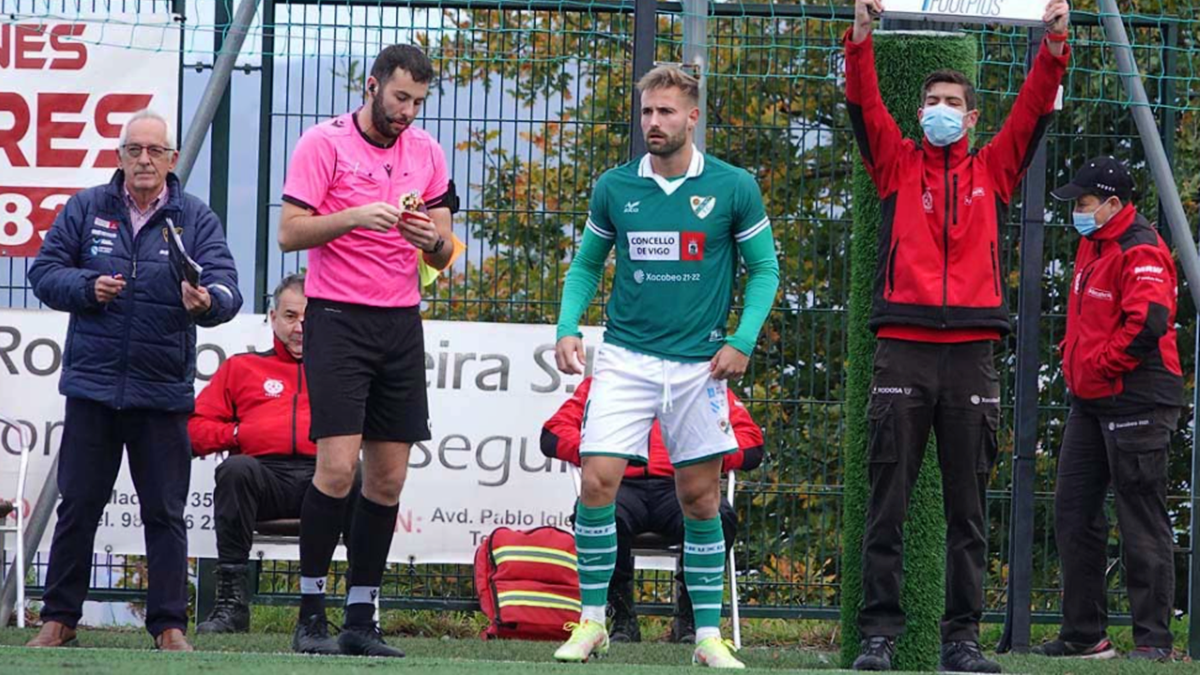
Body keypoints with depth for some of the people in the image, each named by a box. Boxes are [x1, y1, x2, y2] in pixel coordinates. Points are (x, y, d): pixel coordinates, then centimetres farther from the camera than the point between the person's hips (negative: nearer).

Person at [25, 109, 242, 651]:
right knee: (77, 507, 5)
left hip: (163, 392, -1)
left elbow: (226, 287, -8)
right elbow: (44, 273, 6)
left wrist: (207, 301, -32)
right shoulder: (86, 209, 6)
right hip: (92, 383, 1)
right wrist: (88, 287, -13)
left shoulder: (196, 219, 2)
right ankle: (59, 619, 13)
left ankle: (169, 626, 7)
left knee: (165, 513, 2)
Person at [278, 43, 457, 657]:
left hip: (401, 324, 5)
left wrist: (432, 238, -9)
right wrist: (355, 217, -22)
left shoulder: (426, 153, 11)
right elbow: (290, 232, -9)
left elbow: (442, 257, 14)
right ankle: (310, 616, -6)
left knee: (389, 476, 2)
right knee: (338, 466, -14)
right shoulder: (324, 143, -4)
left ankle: (361, 619, 8)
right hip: (337, 320, -5)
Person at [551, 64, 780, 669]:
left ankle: (709, 634, 13)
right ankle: (591, 622, 0)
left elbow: (764, 268, 5)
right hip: (625, 359, 1)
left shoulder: (732, 188, -2)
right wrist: (568, 328, 0)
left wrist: (743, 341, -8)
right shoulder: (615, 189, 3)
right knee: (597, 481, -12)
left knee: (700, 498, 5)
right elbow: (586, 265, 15)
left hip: (699, 364, -1)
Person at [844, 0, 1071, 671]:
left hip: (972, 354, 1)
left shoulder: (993, 171, 15)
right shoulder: (899, 167, 13)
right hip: (904, 349, -1)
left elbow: (1036, 112, 7)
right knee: (888, 504, -3)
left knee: (968, 508, 2)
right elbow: (865, 107, 0)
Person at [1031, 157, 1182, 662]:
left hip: (1136, 403, -10)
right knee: (1073, 512, 10)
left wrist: (1098, 364, -17)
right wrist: (1074, 358, 13)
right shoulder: (1091, 245, 15)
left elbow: (1147, 323, -26)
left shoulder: (1141, 253, -15)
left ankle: (1153, 640, -3)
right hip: (1090, 401, 10)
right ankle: (1084, 635, 16)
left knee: (1142, 522, -6)